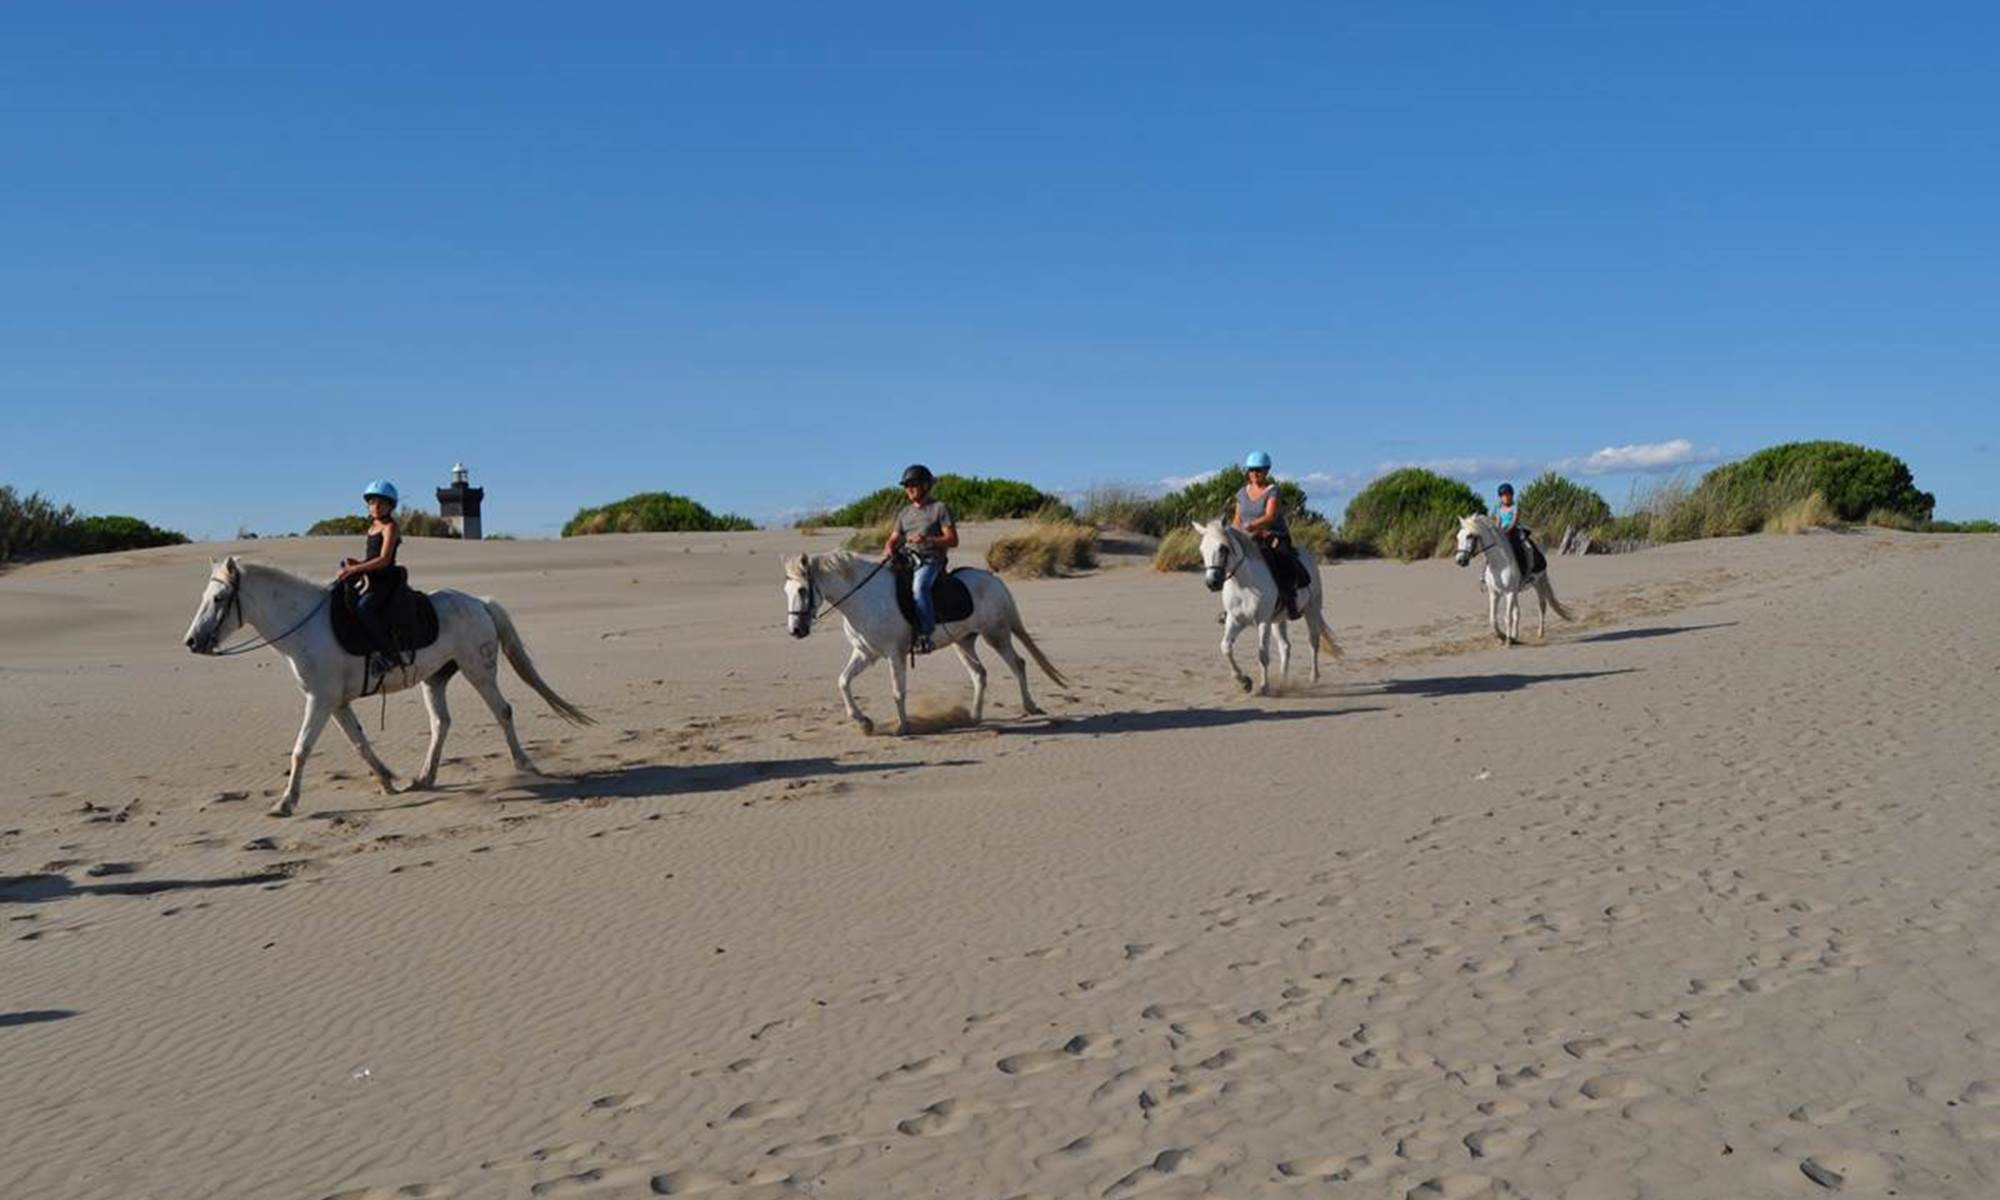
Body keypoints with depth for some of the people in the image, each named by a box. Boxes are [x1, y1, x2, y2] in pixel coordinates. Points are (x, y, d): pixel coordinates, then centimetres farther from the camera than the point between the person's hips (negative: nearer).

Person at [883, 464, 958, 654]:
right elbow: (894, 539, 21)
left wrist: (928, 540, -19)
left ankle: (925, 635, -35)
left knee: (919, 586, -35)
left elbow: (952, 540, -4)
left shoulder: (940, 508, 2)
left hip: (931, 560, -7)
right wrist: (888, 549, -3)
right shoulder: (905, 513, 21)